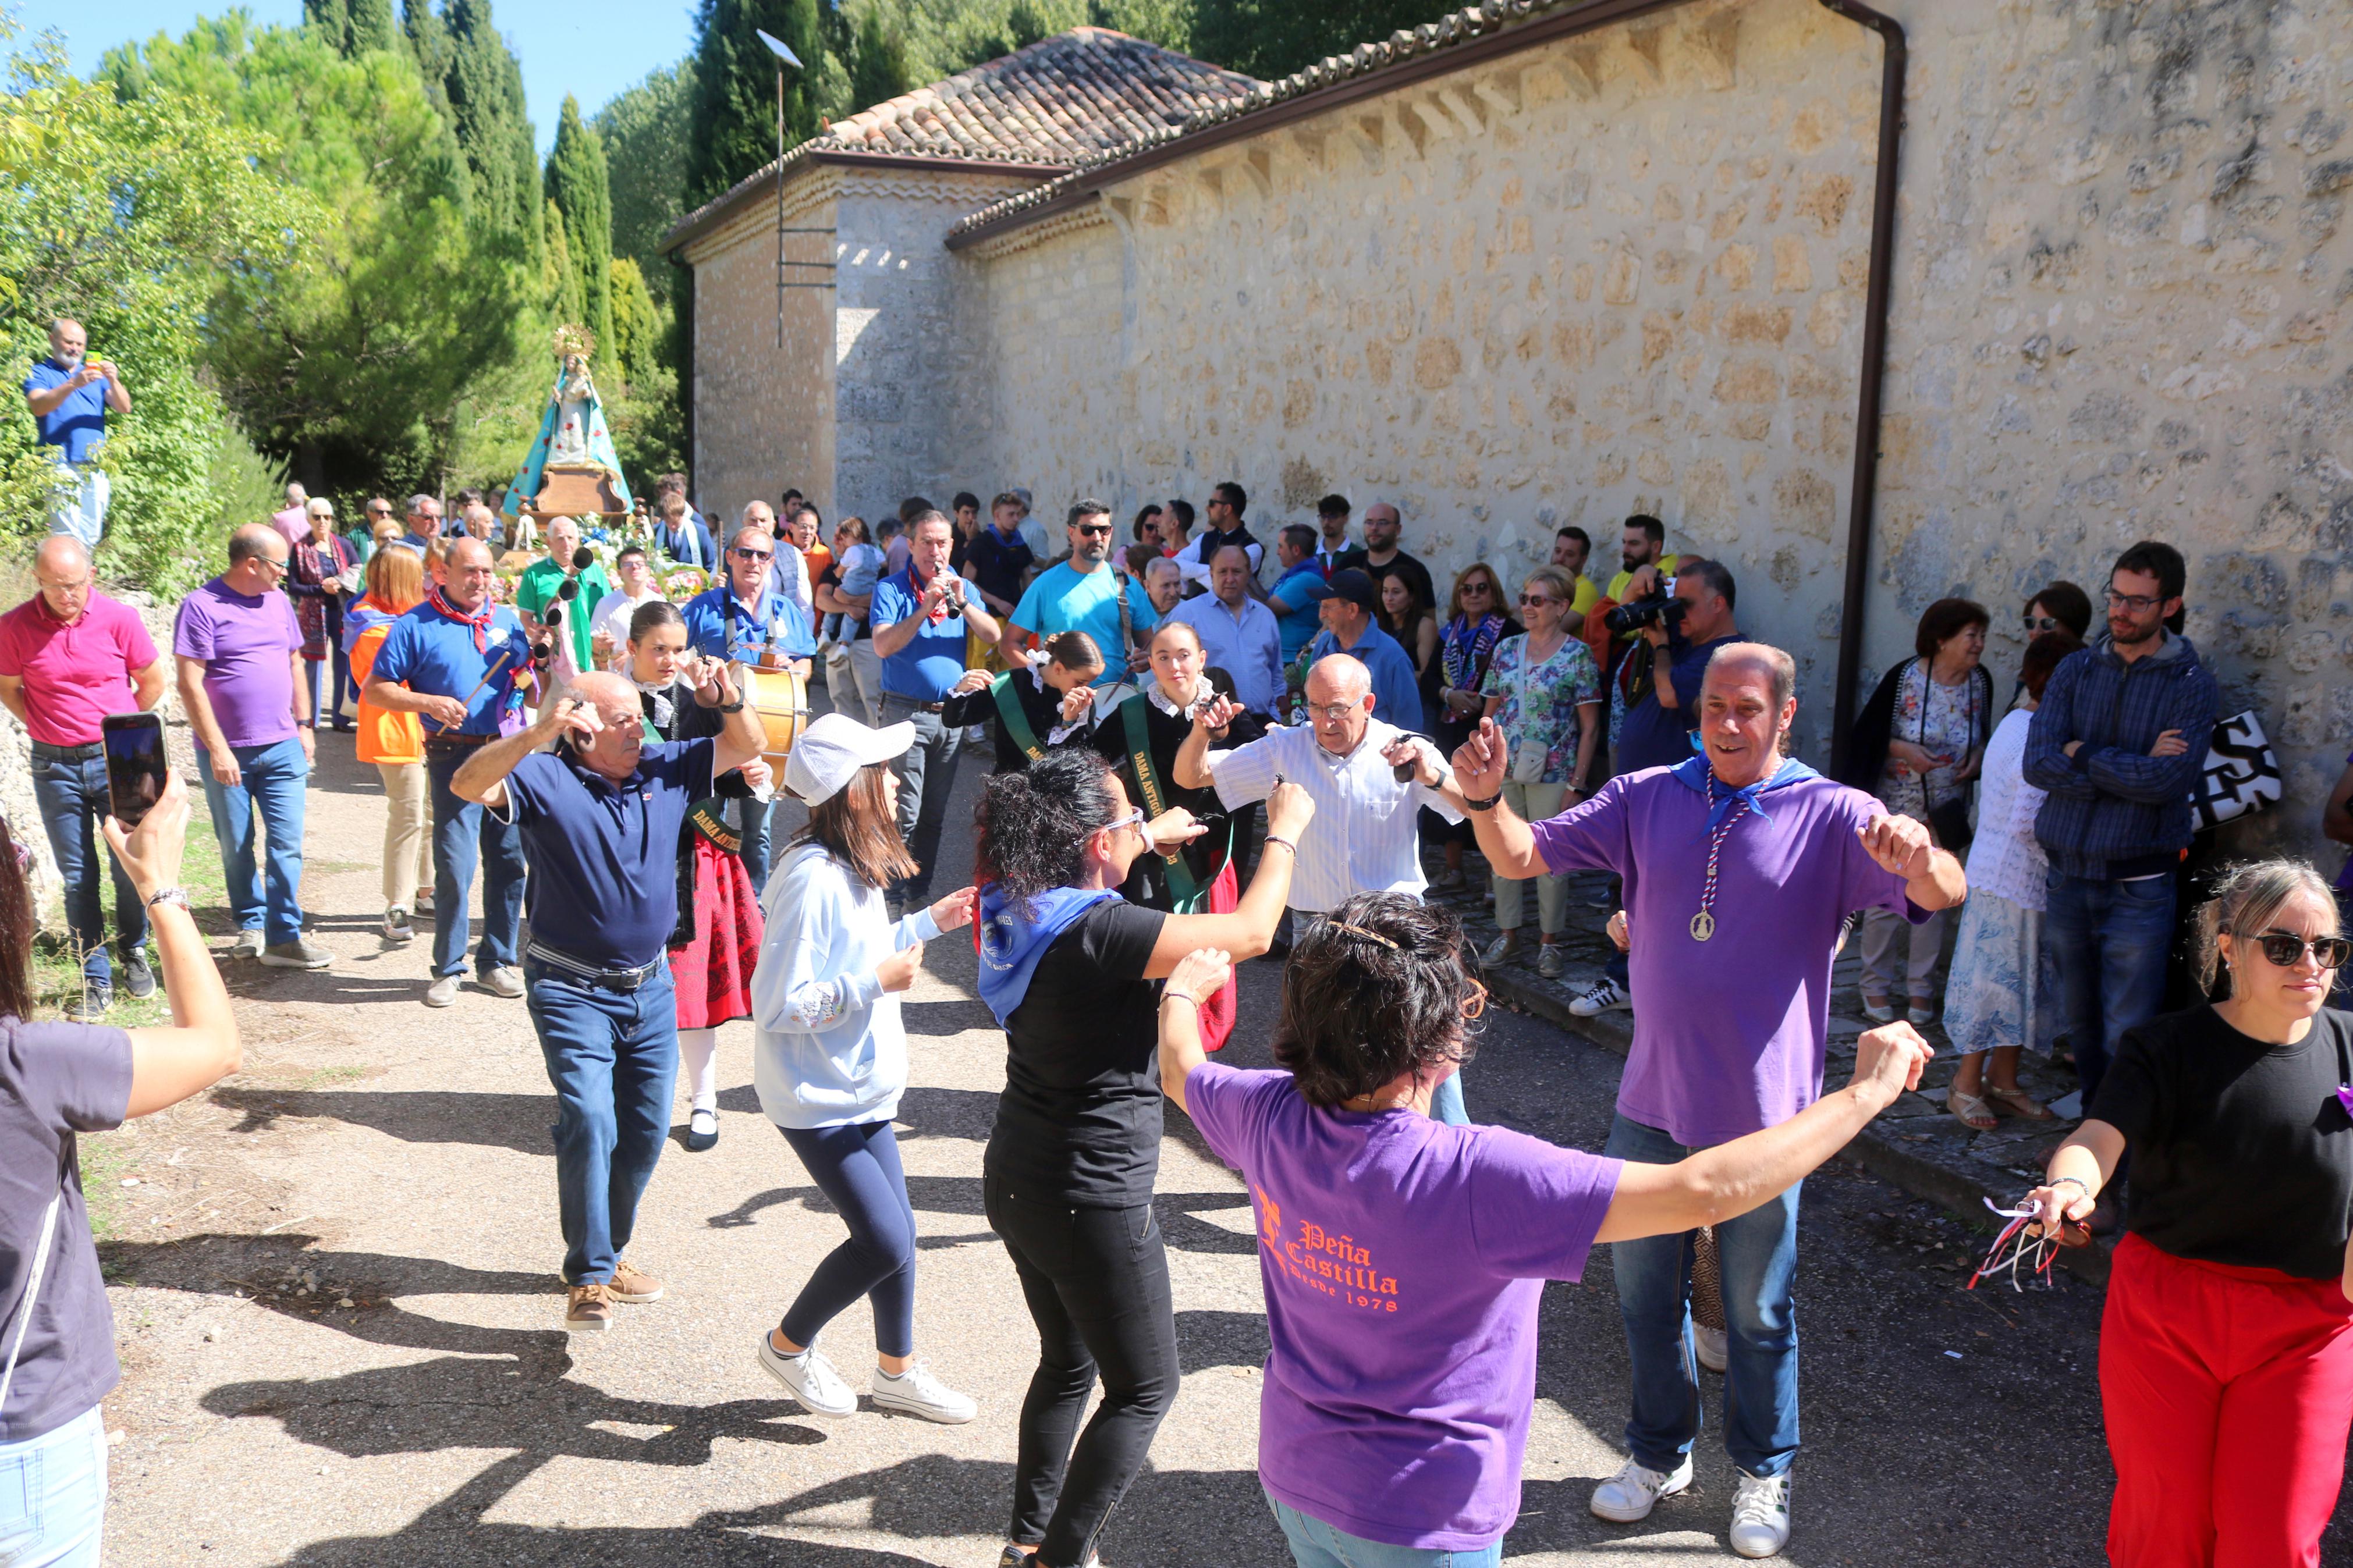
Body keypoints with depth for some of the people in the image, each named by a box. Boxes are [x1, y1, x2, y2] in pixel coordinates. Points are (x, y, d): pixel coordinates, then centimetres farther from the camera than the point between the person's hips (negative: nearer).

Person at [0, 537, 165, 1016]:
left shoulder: (119, 618, -6)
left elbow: (152, 682, 7)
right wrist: (47, 728, 3)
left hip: (117, 760, -1)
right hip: (54, 767, 1)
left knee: (131, 867, 1)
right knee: (77, 877, 5)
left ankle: (134, 953, 26)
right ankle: (96, 982, 13)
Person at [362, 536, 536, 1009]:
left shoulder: (509, 620, 13)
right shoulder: (416, 625, 0)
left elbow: (532, 682, 21)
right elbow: (375, 689, -1)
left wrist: (528, 676, -3)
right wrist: (429, 703, -15)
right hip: (455, 757, -4)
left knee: (510, 862, 7)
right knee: (454, 867, -6)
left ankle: (496, 960, 20)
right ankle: (448, 967, 8)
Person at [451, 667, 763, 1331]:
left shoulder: (666, 768, 2)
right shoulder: (546, 779, -11)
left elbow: (748, 746, 8)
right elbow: (468, 786, -28)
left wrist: (729, 699, -12)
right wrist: (536, 734, -40)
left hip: (651, 987, 5)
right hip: (573, 991, -5)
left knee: (646, 1128, 12)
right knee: (589, 1120, -16)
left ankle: (609, 1249, 31)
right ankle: (589, 1276, -4)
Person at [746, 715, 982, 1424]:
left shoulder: (854, 869, 4)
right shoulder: (812, 878, -26)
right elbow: (778, 1005, -26)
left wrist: (929, 922, 10)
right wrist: (877, 983, -24)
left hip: (862, 1087, 9)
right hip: (817, 1097, -9)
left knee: (895, 1232, 15)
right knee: (885, 1241, -7)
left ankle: (896, 1371, 34)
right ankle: (789, 1343, 19)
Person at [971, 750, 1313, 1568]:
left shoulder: (1019, 906, -3)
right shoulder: (1098, 932, -28)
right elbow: (1251, 932, -23)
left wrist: (1146, 840, 30)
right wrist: (1285, 830, -9)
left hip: (1016, 1182, 9)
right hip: (1091, 1200, -9)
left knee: (1067, 1363, 26)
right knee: (1144, 1389, 11)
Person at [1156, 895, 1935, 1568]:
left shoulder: (1272, 1117, -16)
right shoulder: (1477, 1177, -35)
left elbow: (1181, 1070, 7)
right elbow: (1706, 1190, -36)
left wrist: (1181, 990, 30)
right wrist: (1866, 1091, -24)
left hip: (1294, 1476, 6)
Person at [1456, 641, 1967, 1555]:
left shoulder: (1833, 817, -10)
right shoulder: (1645, 800, -2)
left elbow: (1944, 896, -21)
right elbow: (1520, 858, -3)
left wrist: (1918, 856, -45)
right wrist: (1487, 799, -24)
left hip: (1763, 1117, -3)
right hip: (1652, 1103, 3)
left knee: (1758, 1311, 14)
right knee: (1645, 1291, 18)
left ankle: (1764, 1473, 37)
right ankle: (1661, 1454, 41)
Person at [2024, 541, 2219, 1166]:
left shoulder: (2193, 685, -4)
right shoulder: (2076, 670, 6)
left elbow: (2167, 779, -19)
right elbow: (2038, 764, -7)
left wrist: (2085, 755, -9)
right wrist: (2131, 767, -14)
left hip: (2137, 888, -4)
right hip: (2067, 879, 4)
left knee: (2128, 1041, -2)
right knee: (2080, 1029, 15)